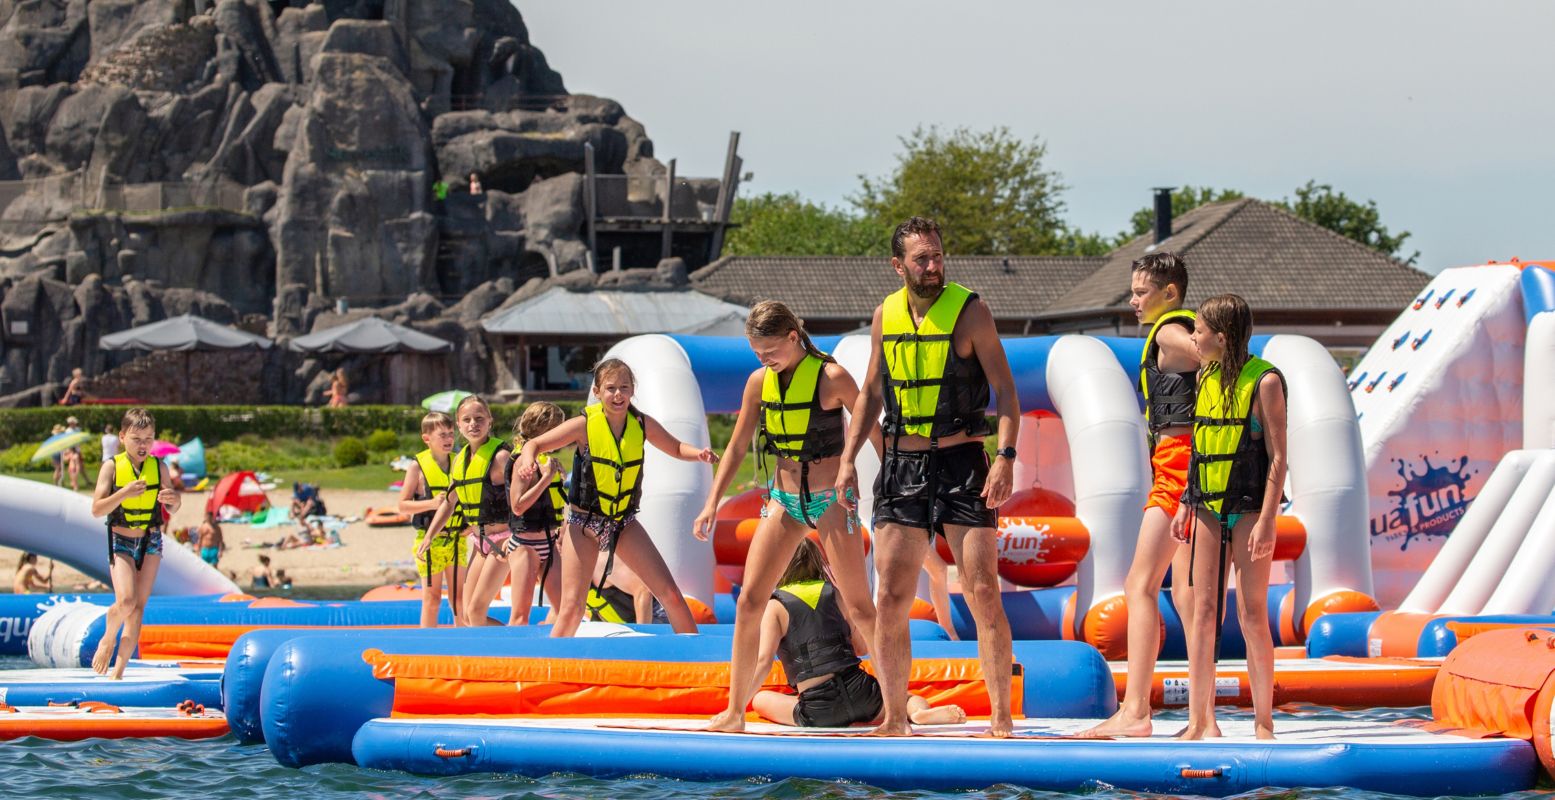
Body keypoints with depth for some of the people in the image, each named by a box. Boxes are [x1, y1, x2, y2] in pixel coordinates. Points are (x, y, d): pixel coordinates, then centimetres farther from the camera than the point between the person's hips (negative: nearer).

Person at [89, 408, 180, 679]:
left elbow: (171, 510, 10)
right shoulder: (112, 467, -6)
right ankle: (108, 639, 12)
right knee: (126, 601, -19)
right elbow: (97, 509, -10)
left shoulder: (158, 467, 2)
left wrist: (173, 500, -14)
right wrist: (124, 493, -25)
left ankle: (119, 669, 5)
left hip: (151, 541, 3)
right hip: (121, 541, -3)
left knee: (139, 605, -1)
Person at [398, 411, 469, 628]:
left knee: (458, 598, 6)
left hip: (457, 538, 3)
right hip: (430, 539, -3)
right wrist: (432, 503, -19)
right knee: (432, 598, 2)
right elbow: (403, 505, -6)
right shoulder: (417, 467, -5)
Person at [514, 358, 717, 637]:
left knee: (670, 593, -4)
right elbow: (534, 444, -7)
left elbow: (676, 448, 13)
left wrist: (699, 454, -9)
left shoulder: (643, 425, -4)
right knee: (571, 607, -8)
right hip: (585, 521, -3)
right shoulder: (584, 425, -14)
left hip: (625, 522, 3)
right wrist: (529, 462, -31)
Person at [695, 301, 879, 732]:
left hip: (830, 498, -5)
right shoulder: (759, 382, 2)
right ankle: (734, 710, 5)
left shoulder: (832, 377, -13)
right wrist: (712, 502, 6)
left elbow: (874, 434, -6)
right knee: (748, 602, -2)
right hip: (783, 499, 5)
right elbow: (737, 445, 11)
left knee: (859, 608, -5)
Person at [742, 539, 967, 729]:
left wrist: (738, 707, -4)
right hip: (860, 692, 3)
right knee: (906, 697, 30)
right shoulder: (836, 594, 12)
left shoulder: (775, 607, 3)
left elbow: (763, 661, -8)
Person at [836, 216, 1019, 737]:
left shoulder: (970, 311, -5)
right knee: (890, 599, 0)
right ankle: (895, 718, 10)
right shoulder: (885, 316, 7)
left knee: (983, 594, -8)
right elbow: (871, 393, 19)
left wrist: (1006, 456, -20)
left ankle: (1002, 718, -2)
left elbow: (1005, 389, -7)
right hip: (902, 466, 4)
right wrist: (848, 459, 10)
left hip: (962, 464, -4)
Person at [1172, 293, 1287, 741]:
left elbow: (1277, 456, -10)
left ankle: (1263, 723, 2)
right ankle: (1200, 720, 6)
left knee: (1251, 613, -4)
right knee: (1204, 611, 3)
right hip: (1208, 507, 6)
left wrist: (1267, 520, -17)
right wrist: (1185, 506, 14)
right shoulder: (1205, 378, 11)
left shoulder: (1264, 381, -8)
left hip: (1249, 506, -6)